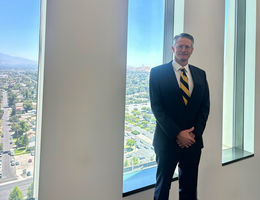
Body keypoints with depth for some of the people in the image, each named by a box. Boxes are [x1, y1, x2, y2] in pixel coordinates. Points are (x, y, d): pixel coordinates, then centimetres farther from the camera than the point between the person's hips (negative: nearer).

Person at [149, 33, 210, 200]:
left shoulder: (200, 74, 9)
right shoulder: (157, 72, -3)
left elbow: (205, 106, 7)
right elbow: (156, 107, -9)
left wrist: (194, 133, -6)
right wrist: (177, 134, -14)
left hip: (193, 140, 4)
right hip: (167, 140, -3)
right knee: (163, 186, 11)